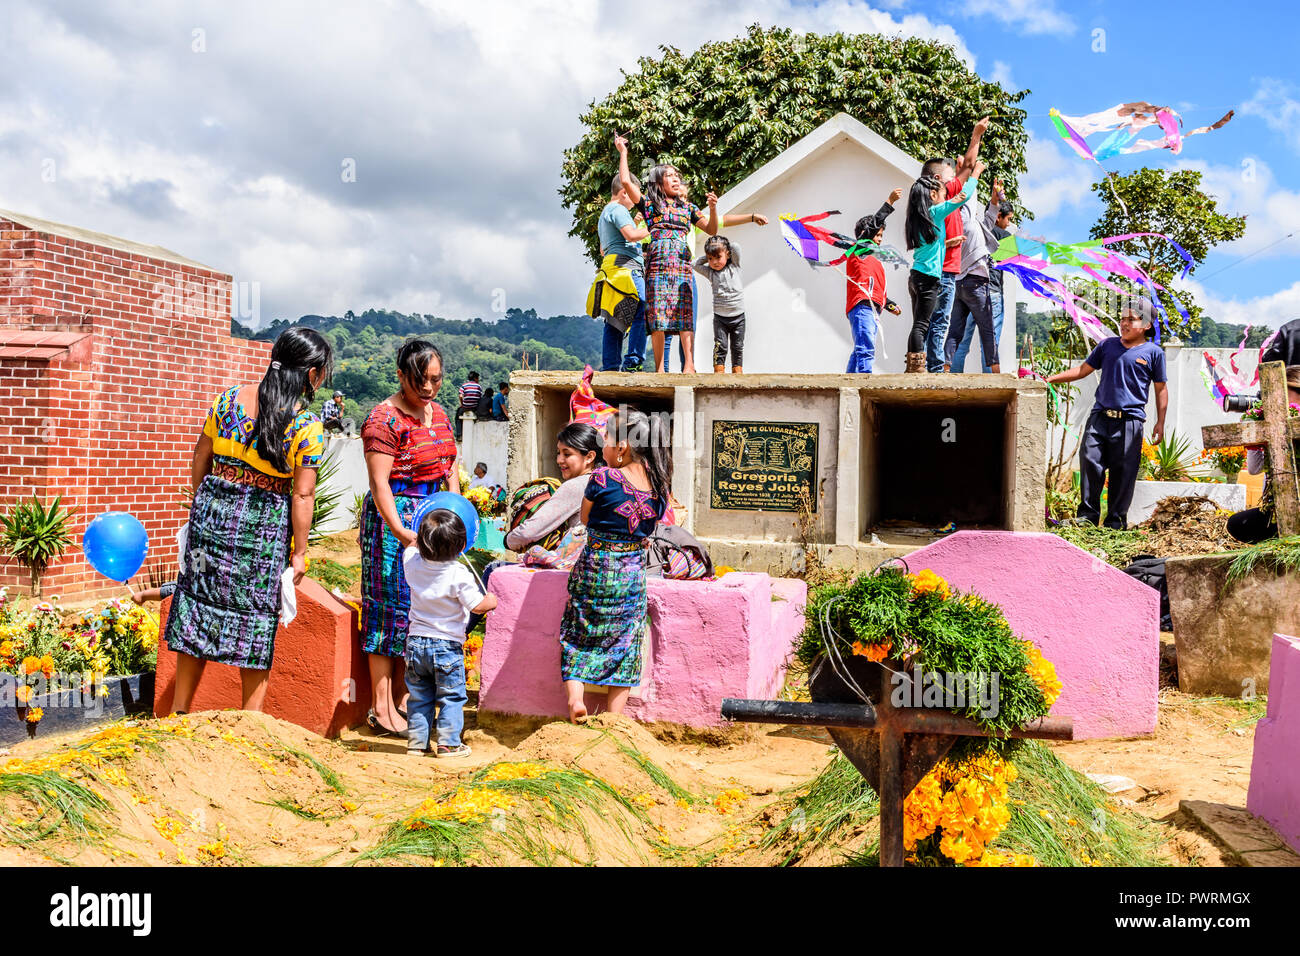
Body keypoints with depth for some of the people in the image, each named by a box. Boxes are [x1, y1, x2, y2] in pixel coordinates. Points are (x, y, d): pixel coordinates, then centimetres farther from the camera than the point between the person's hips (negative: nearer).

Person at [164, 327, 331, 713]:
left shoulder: (230, 398, -1)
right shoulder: (307, 427, -15)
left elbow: (200, 458, 7)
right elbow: (302, 495, -13)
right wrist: (299, 553, -5)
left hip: (213, 511, 4)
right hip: (264, 525, -4)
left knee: (197, 606, 15)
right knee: (257, 621, 10)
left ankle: (179, 711, 25)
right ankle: (250, 720, 18)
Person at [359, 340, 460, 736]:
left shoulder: (438, 413, 11)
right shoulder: (384, 419, -13)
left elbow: (450, 468, 15)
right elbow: (379, 484, -18)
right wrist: (401, 532, -26)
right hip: (393, 518, -8)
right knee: (392, 605, -3)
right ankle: (382, 708, 6)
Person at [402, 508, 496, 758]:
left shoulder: (413, 563, -3)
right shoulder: (459, 574, -19)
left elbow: (411, 547, 21)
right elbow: (477, 606, -17)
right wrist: (491, 600, 2)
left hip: (415, 643, 5)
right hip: (447, 645, -5)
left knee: (419, 697, 15)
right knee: (451, 697, 7)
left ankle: (416, 742, 19)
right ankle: (448, 744, 6)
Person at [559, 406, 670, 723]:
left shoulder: (602, 478, -17)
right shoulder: (658, 485, -4)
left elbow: (584, 518, 0)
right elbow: (649, 528, 7)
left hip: (594, 571, -3)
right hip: (634, 576, 3)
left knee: (577, 637, 14)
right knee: (623, 645, 13)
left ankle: (574, 696, -4)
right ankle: (614, 719, 13)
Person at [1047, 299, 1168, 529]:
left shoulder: (1153, 352, 4)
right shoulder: (1107, 345, 14)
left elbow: (1161, 389, 9)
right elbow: (1083, 370, 18)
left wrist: (1160, 423, 6)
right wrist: (1052, 378, 8)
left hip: (1130, 420, -3)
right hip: (1100, 416, 3)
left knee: (1123, 471, -1)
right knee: (1090, 461, -5)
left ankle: (1116, 519, 10)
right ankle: (1088, 514, 6)